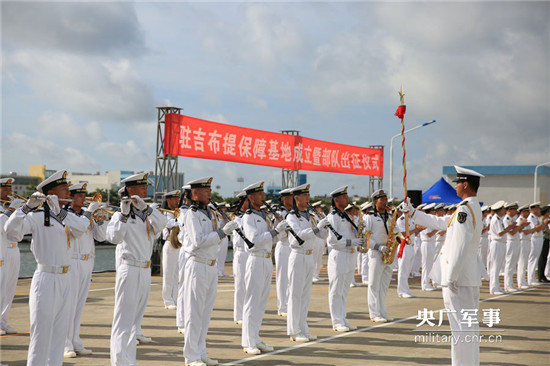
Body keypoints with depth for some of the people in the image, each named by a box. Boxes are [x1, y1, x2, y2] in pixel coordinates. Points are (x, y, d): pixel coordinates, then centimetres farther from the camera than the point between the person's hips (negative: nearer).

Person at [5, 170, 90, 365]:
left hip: (65, 279, 7)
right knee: (42, 333, -5)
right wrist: (28, 206, -33)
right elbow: (11, 229, -22)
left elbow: (82, 227, -11)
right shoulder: (37, 217, -8)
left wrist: (59, 211, -24)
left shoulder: (68, 217, 11)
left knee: (59, 333, 11)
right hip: (46, 279, -7)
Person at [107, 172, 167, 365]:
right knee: (123, 321, -8)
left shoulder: (148, 215, 12)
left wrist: (145, 208, -19)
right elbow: (114, 237, -23)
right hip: (130, 271, -7)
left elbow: (161, 223, -8)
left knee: (135, 321, 13)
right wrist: (124, 215, -27)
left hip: (145, 272, 7)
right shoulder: (120, 216, -7)